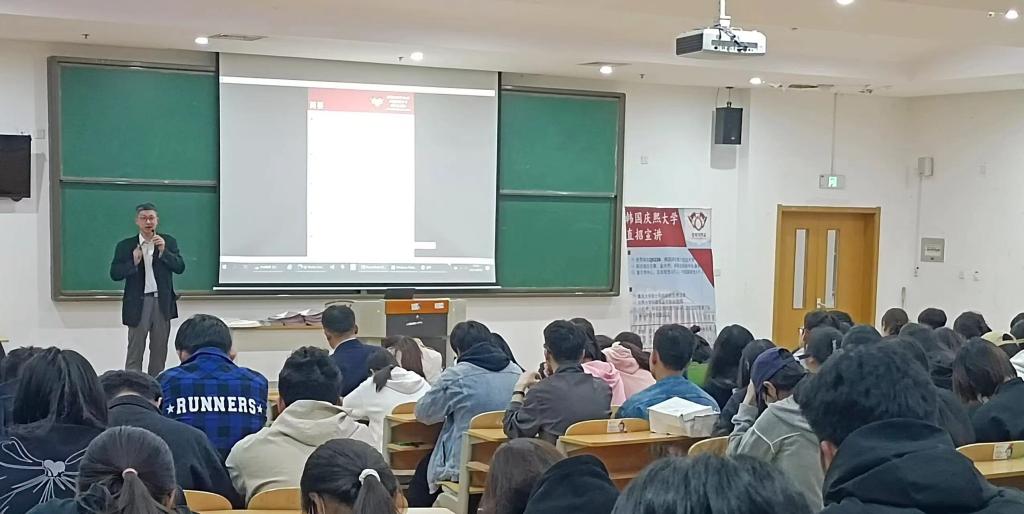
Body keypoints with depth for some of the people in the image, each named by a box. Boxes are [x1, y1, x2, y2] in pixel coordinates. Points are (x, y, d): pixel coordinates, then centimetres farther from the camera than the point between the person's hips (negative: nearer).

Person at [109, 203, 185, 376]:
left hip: (163, 303, 2)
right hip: (138, 303, -2)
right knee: (135, 350, 0)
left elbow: (180, 268, -4)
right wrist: (133, 262, -19)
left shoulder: (168, 242, 4)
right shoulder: (125, 246, 0)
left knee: (159, 350, 10)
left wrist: (163, 251, -17)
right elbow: (114, 274, -4)